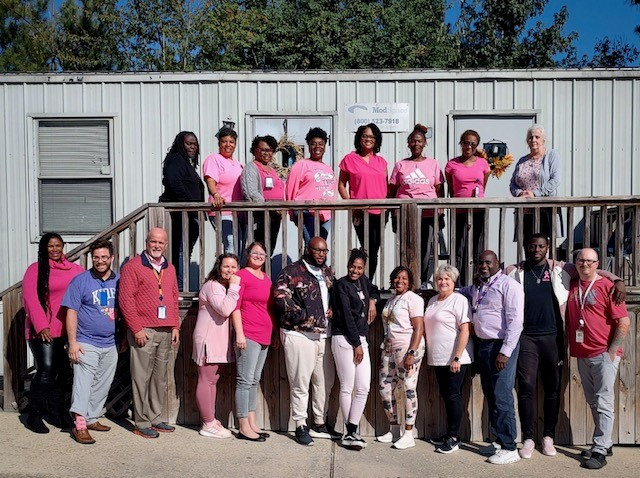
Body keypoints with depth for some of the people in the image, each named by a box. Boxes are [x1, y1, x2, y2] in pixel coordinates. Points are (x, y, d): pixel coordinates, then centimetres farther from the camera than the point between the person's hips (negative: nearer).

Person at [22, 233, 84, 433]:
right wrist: (41, 326, -15)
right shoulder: (36, 269, 1)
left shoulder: (75, 270, 10)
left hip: (69, 330, 4)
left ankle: (56, 412, 21)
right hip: (44, 332, -4)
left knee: (63, 372, 7)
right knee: (46, 371, -6)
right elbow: (30, 299, -6)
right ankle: (34, 416, 8)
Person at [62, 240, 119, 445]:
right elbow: (71, 312, -7)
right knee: (83, 382, -10)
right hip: (86, 343, -5)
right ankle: (79, 425, -7)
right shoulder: (80, 281, -5)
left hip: (110, 344, 5)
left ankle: (92, 419, 25)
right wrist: (72, 341, -14)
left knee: (102, 385, 12)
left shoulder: (119, 281, 6)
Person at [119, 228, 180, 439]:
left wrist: (175, 326, 12)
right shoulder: (133, 266, -3)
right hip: (144, 331, -6)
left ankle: (156, 418, 22)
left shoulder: (169, 268, 16)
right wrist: (136, 329, -12)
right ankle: (142, 423, 9)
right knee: (142, 377, -1)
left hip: (166, 332, 6)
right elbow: (125, 299, -8)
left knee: (160, 377, 12)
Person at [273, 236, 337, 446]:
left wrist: (332, 309, 5)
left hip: (324, 334, 7)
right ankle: (301, 426, 15)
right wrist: (304, 316, -19)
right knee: (300, 383, 0)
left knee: (325, 381, 13)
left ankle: (320, 424, 28)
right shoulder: (292, 271, -7)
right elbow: (280, 296, -17)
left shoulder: (327, 272, 15)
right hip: (299, 335, -7)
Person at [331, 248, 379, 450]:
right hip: (344, 339, -7)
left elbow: (373, 290, 39)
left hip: (361, 340, 7)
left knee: (363, 388, 0)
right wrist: (356, 344, -10)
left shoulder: (363, 280, 15)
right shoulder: (341, 285, -5)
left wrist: (372, 300, 16)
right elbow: (346, 316, -10)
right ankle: (351, 433, 4)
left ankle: (351, 432, 5)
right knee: (347, 387, -5)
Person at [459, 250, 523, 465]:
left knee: (502, 398, -7)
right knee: (490, 396, 12)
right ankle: (498, 441, 23)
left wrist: (505, 352, -19)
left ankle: (509, 448, 1)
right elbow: (459, 292, 37)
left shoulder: (508, 285, -10)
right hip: (482, 345, 8)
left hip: (501, 346, -8)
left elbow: (515, 321, -16)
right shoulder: (477, 287, 13)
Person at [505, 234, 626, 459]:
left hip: (552, 337, 1)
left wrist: (617, 280, -6)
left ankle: (548, 437, 21)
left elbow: (593, 270, 9)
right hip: (525, 337, -1)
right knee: (526, 388, -1)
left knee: (552, 388, 8)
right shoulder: (513, 272, 7)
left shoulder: (560, 269, 8)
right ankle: (528, 439, 9)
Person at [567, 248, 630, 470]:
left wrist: (612, 352, -11)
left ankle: (599, 451, 0)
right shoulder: (572, 286, 7)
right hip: (582, 355, 5)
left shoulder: (606, 286, -6)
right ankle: (604, 442, 26)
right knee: (593, 403, 13)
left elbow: (624, 322, -8)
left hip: (604, 355, -5)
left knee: (603, 403, -4)